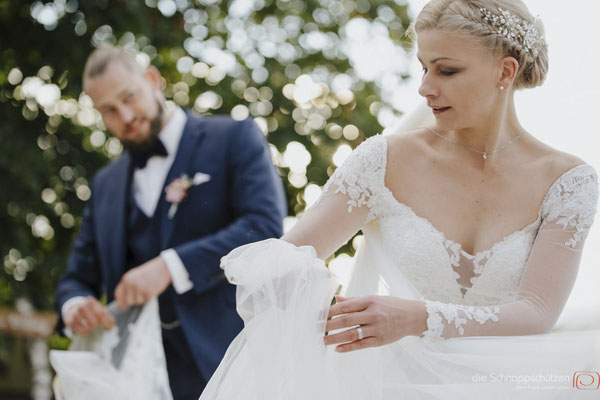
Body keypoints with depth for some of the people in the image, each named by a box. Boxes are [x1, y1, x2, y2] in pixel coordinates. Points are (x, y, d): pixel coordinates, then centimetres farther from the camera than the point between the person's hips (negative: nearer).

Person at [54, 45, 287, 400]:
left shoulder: (234, 138, 2)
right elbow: (80, 277, 21)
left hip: (224, 361, -4)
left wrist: (170, 267, -22)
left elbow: (265, 226, -13)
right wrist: (74, 305, -4)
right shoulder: (106, 184, 18)